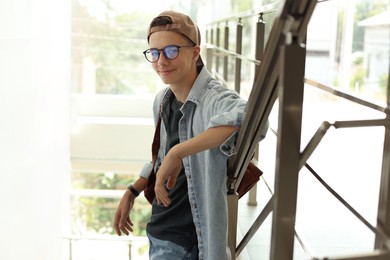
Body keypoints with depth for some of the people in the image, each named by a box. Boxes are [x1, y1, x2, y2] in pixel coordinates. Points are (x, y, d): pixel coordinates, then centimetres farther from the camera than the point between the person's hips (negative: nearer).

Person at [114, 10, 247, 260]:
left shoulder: (214, 98, -24)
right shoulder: (162, 100, 2)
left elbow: (248, 115, -48)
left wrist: (177, 153, -45)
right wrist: (132, 192, 18)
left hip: (186, 239, -7)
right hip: (159, 229, 8)